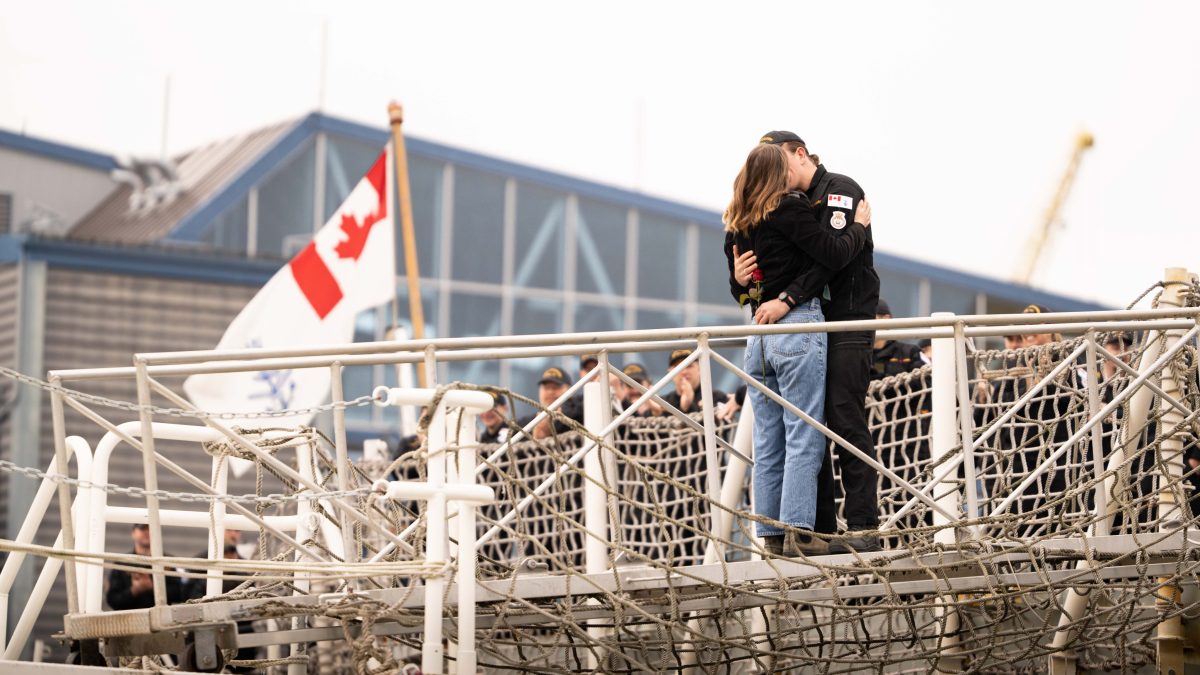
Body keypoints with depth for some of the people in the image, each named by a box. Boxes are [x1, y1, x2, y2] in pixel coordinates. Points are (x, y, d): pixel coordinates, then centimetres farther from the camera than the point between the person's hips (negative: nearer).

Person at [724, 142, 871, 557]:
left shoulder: (737, 224, 16)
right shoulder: (788, 207, -7)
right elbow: (833, 255, -8)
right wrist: (859, 226, 6)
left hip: (759, 335, 7)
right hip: (798, 327, -7)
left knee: (767, 444, 8)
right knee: (803, 438, -5)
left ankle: (772, 537, 9)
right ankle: (798, 533, -9)